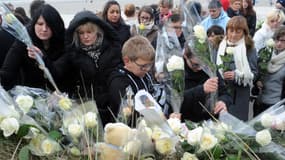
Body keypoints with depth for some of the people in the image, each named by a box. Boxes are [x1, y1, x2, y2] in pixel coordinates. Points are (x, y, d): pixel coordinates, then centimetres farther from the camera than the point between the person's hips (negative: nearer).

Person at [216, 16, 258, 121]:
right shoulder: (222, 45, 4)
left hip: (240, 91, -3)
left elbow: (253, 73, -9)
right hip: (222, 89, 3)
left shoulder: (249, 48, -6)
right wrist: (220, 74, -8)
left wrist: (236, 75, -22)